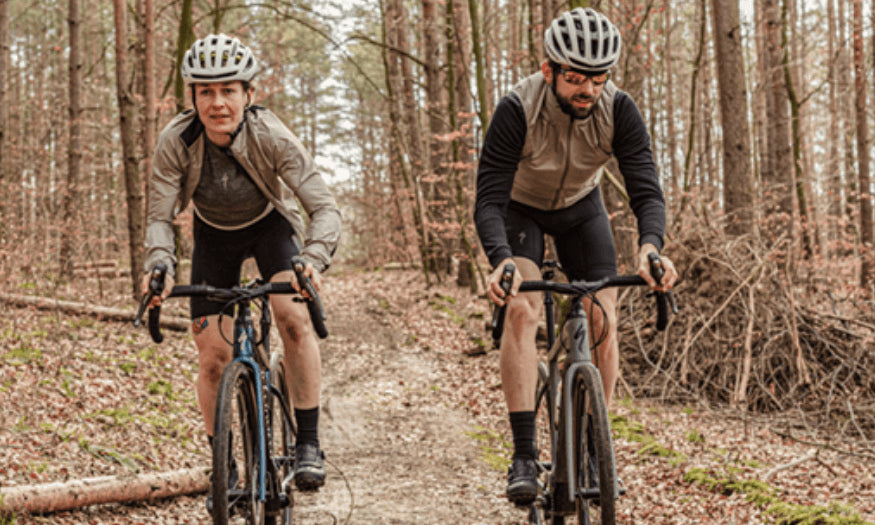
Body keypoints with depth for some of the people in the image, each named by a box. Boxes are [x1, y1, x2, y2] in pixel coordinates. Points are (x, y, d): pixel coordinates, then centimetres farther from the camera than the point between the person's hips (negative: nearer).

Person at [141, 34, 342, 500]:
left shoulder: (270, 137, -33)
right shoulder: (175, 142, -28)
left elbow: (324, 207, -35)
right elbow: (160, 215, -23)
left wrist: (313, 259, -54)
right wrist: (159, 266, -44)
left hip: (270, 226, -2)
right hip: (214, 237, 2)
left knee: (294, 319, -28)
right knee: (213, 357, -5)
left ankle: (308, 443, -16)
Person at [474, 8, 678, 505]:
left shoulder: (619, 110, -28)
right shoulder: (518, 110, -34)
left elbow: (647, 189, -32)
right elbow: (489, 199, -36)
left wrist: (650, 245, -53)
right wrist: (501, 260, -55)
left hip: (580, 209, 3)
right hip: (520, 208, -2)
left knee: (604, 321, -10)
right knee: (522, 310, -24)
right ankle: (524, 454, -22)